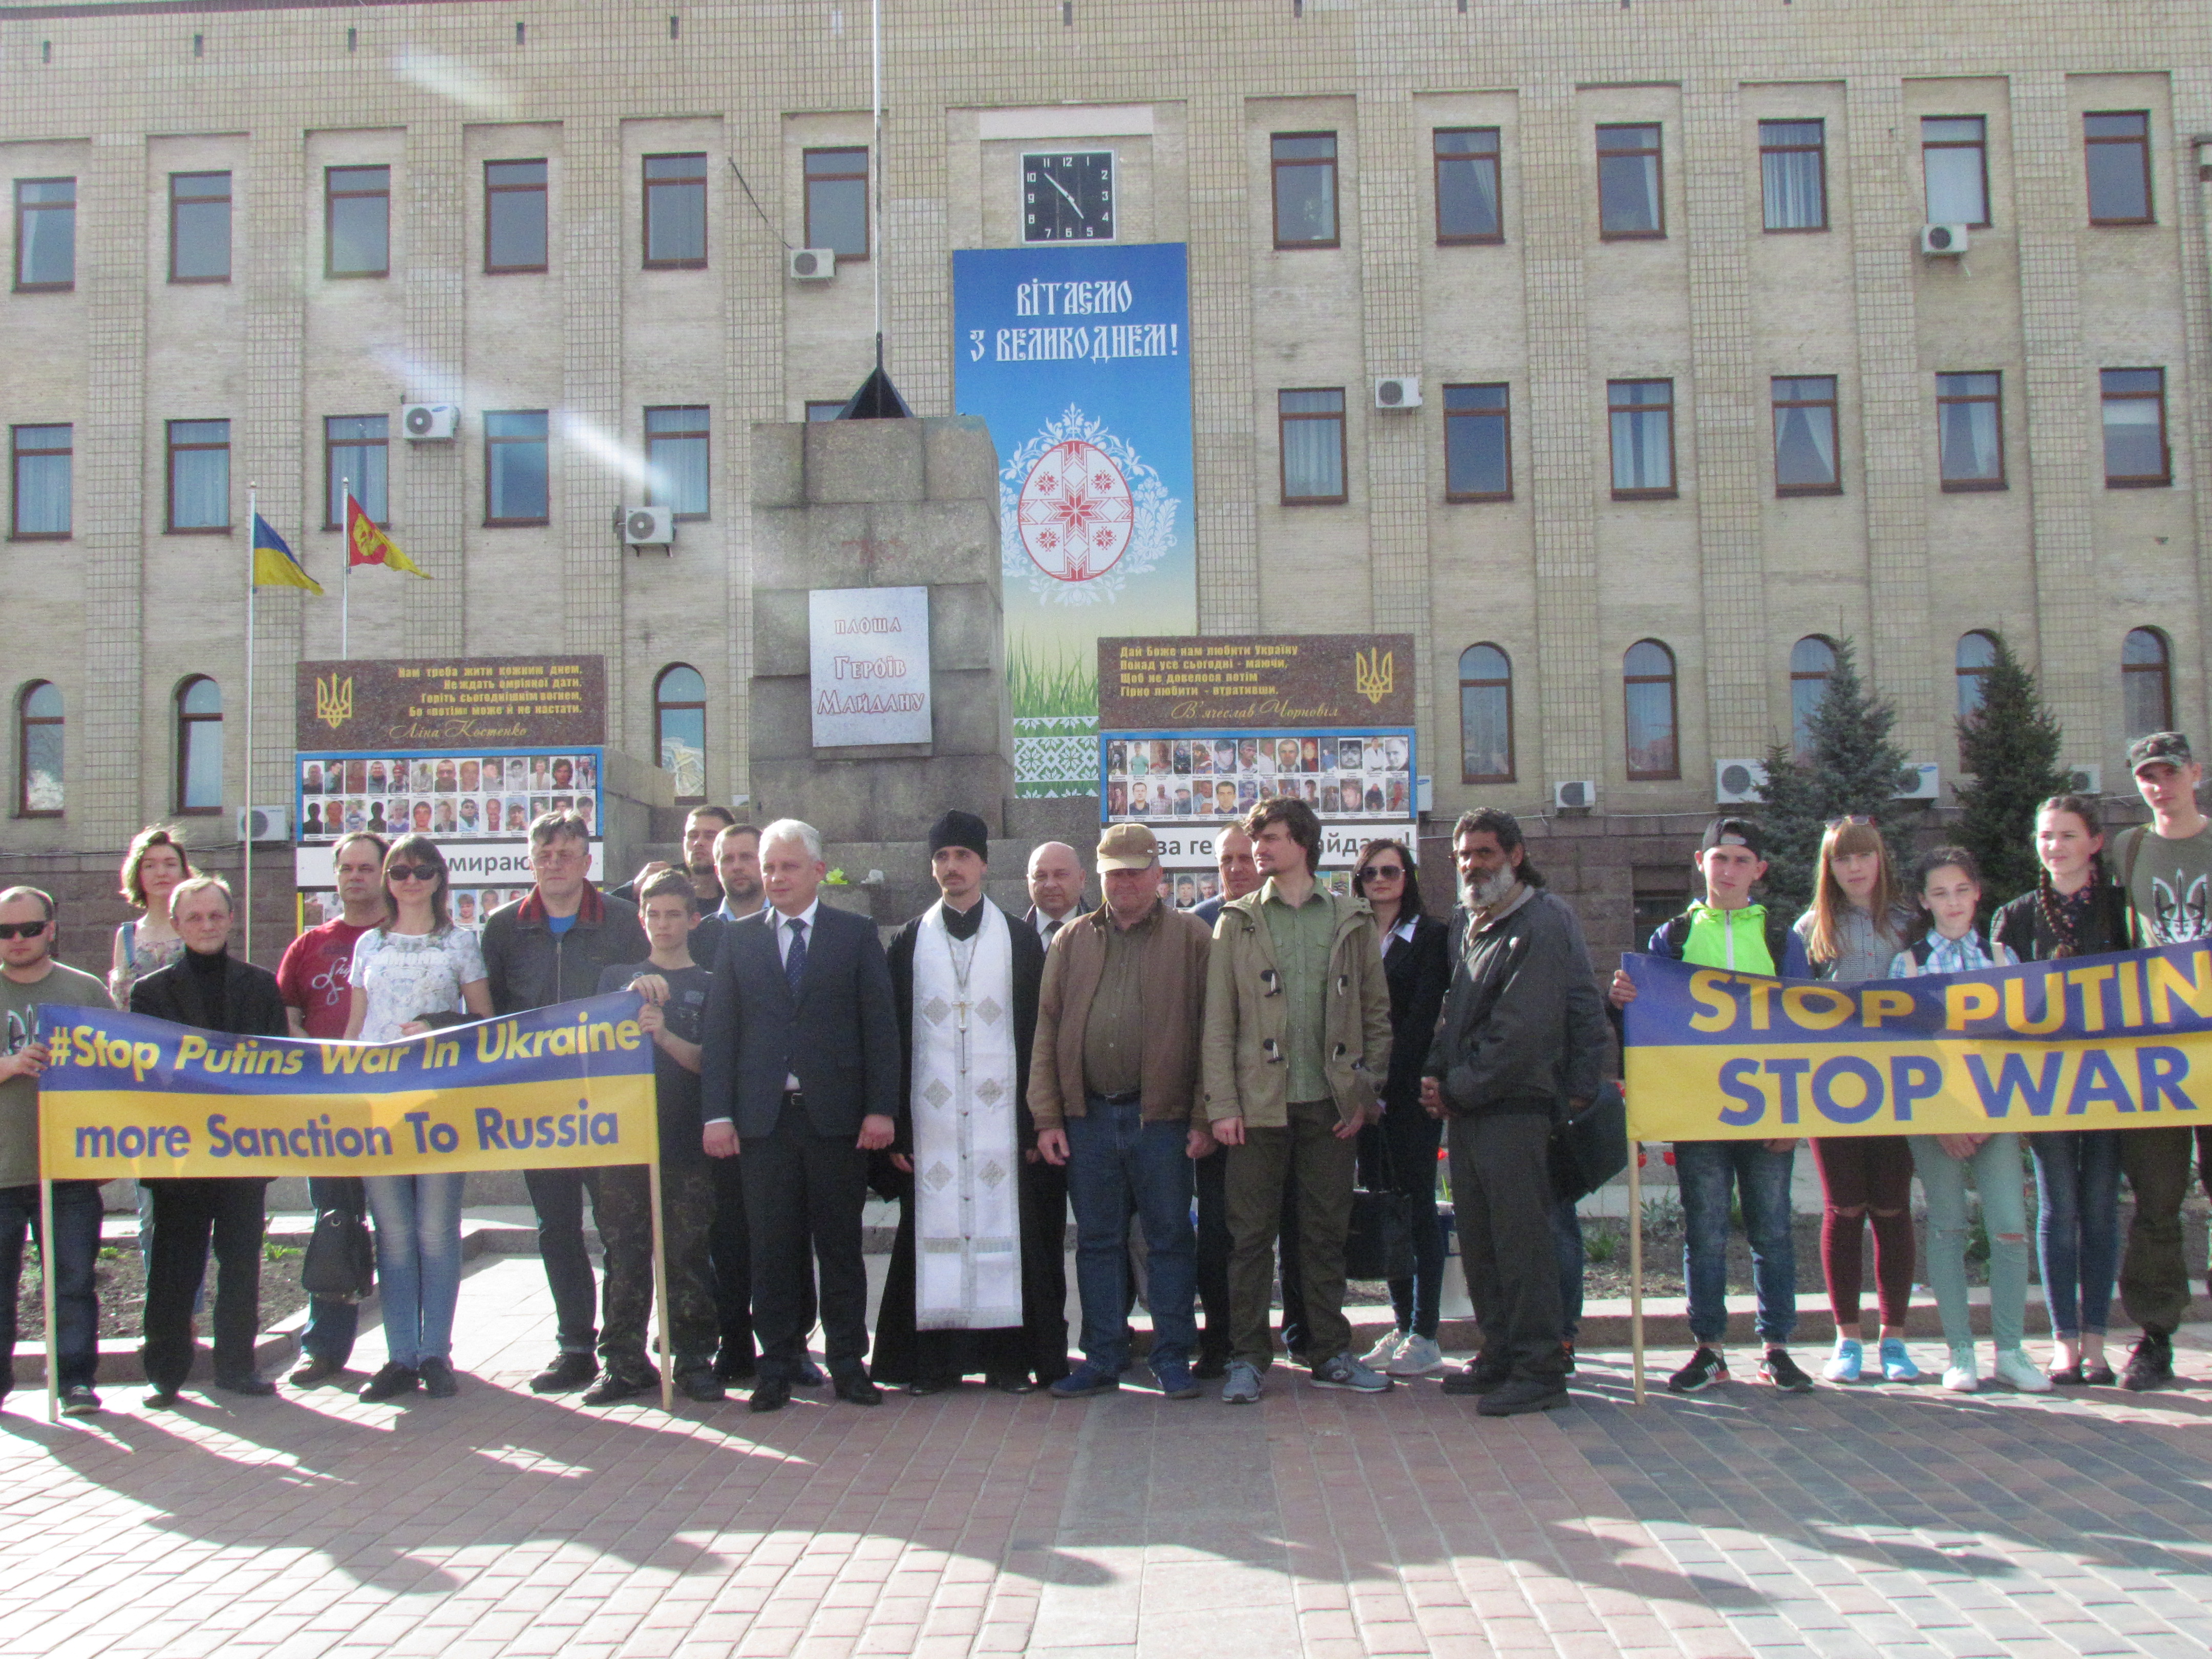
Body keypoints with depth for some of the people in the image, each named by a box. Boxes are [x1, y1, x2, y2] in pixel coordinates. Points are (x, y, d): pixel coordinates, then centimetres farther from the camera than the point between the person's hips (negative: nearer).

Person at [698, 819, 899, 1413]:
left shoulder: (857, 934, 5)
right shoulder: (738, 938, 10)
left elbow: (880, 1026, 1)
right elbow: (720, 1031, 5)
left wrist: (881, 1108, -7)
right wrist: (717, 1113, -3)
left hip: (836, 1115, -1)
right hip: (763, 1117, 1)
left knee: (840, 1245, 6)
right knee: (772, 1247, 5)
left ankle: (847, 1362, 16)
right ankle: (777, 1364, 15)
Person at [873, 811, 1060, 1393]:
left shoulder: (1021, 941, 7)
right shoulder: (909, 942, 9)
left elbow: (1037, 1034, 4)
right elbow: (893, 1037, 5)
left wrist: (1036, 1122, -4)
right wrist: (895, 1125, -2)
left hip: (1000, 1119, -1)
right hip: (930, 1121, 1)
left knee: (1005, 1228, 0)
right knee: (931, 1229, 1)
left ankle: (1009, 1354, 9)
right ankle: (934, 1357, 9)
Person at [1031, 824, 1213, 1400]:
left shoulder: (1191, 937, 2)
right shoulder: (1072, 941, 11)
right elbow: (1046, 1031, 8)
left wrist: (1204, 1117, -8)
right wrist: (1047, 1117, 1)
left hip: (1161, 1115, -3)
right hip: (1088, 1115, 3)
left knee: (1169, 1240, 5)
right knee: (1096, 1241, 10)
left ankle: (1173, 1359, 16)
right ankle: (1103, 1359, 20)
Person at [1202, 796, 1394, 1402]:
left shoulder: (1352, 920, 7)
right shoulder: (1237, 922, 5)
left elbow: (1377, 1015, 9)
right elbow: (1218, 1023, 2)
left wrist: (1366, 1094, 1)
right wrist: (1222, 1105, -6)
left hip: (1331, 1103, 1)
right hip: (1259, 1102, -1)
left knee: (1327, 1233, 9)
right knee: (1251, 1235, 2)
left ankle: (1330, 1354, 19)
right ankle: (1248, 1357, 12)